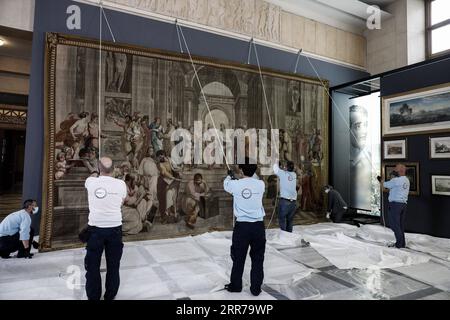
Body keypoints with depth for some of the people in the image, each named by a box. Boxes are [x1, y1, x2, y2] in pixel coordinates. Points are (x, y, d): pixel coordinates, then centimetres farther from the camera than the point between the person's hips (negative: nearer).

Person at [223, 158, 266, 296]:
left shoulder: (235, 185, -6)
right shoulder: (260, 184, -3)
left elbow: (226, 184, 17)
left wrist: (230, 176, 40)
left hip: (242, 226, -1)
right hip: (258, 226, 1)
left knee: (238, 258, 14)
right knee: (258, 259, 12)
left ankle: (235, 286, 28)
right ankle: (256, 288, 21)